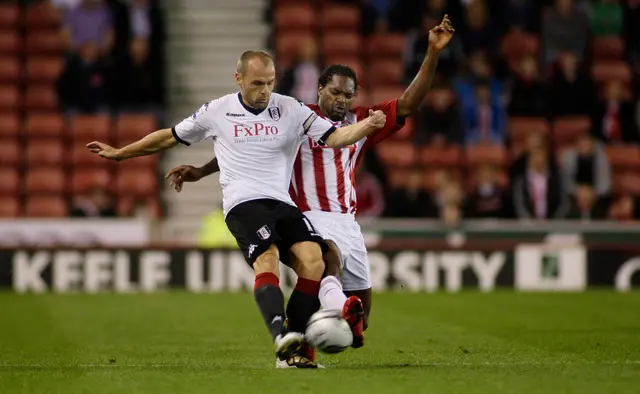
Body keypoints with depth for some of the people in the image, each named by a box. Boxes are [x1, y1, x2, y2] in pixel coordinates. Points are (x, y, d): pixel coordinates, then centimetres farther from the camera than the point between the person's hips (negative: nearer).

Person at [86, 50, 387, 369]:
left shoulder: (291, 110, 10)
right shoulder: (217, 111, 9)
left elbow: (334, 137, 2)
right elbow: (170, 138, 22)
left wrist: (367, 126, -18)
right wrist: (118, 153, 27)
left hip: (283, 202, 3)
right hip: (244, 202, -3)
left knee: (313, 259, -22)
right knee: (267, 258, -30)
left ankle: (294, 349, -19)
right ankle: (282, 336, -49)